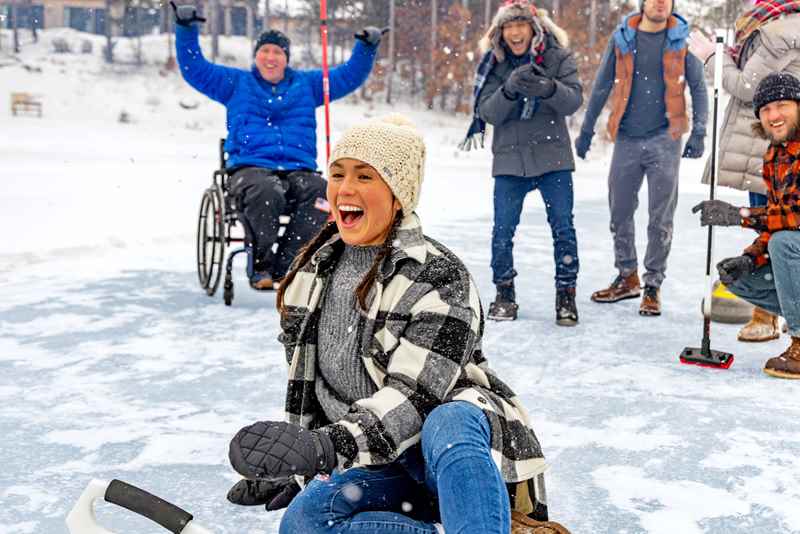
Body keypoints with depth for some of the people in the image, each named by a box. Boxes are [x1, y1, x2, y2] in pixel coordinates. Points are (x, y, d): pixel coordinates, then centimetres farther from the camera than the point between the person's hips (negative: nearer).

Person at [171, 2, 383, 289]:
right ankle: (261, 265, -25)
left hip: (299, 169, 2)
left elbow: (349, 76, 27)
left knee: (320, 193, -34)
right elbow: (195, 68, 16)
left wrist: (367, 47, 14)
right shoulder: (236, 82, 20)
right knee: (265, 192, -40)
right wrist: (186, 29, 5)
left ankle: (285, 267, -32)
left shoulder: (307, 83, 25)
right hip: (249, 167, -2)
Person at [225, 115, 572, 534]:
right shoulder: (315, 272, 7)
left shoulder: (439, 275, -13)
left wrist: (330, 445, -37)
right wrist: (290, 467, 18)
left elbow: (415, 395, -23)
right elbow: (304, 382, 17)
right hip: (381, 462, 6)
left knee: (449, 425, -40)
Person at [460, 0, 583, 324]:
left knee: (562, 226, -1)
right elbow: (488, 112, -7)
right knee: (503, 230, 1)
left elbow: (574, 101, -12)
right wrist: (510, 88, -26)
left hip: (552, 156, -1)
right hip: (509, 160, 1)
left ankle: (566, 293, 13)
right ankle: (504, 294, 18)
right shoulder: (494, 63, 1)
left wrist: (549, 87, -32)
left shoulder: (557, 57, -2)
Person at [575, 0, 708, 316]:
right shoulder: (622, 38, 4)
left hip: (665, 139, -2)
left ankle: (653, 287, 13)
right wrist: (587, 129, 11)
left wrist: (698, 133, -5)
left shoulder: (682, 39, 1)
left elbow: (698, 87, 4)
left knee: (660, 219, 2)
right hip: (627, 139, 2)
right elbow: (602, 86, 11)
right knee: (619, 213, 9)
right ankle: (627, 278, 26)